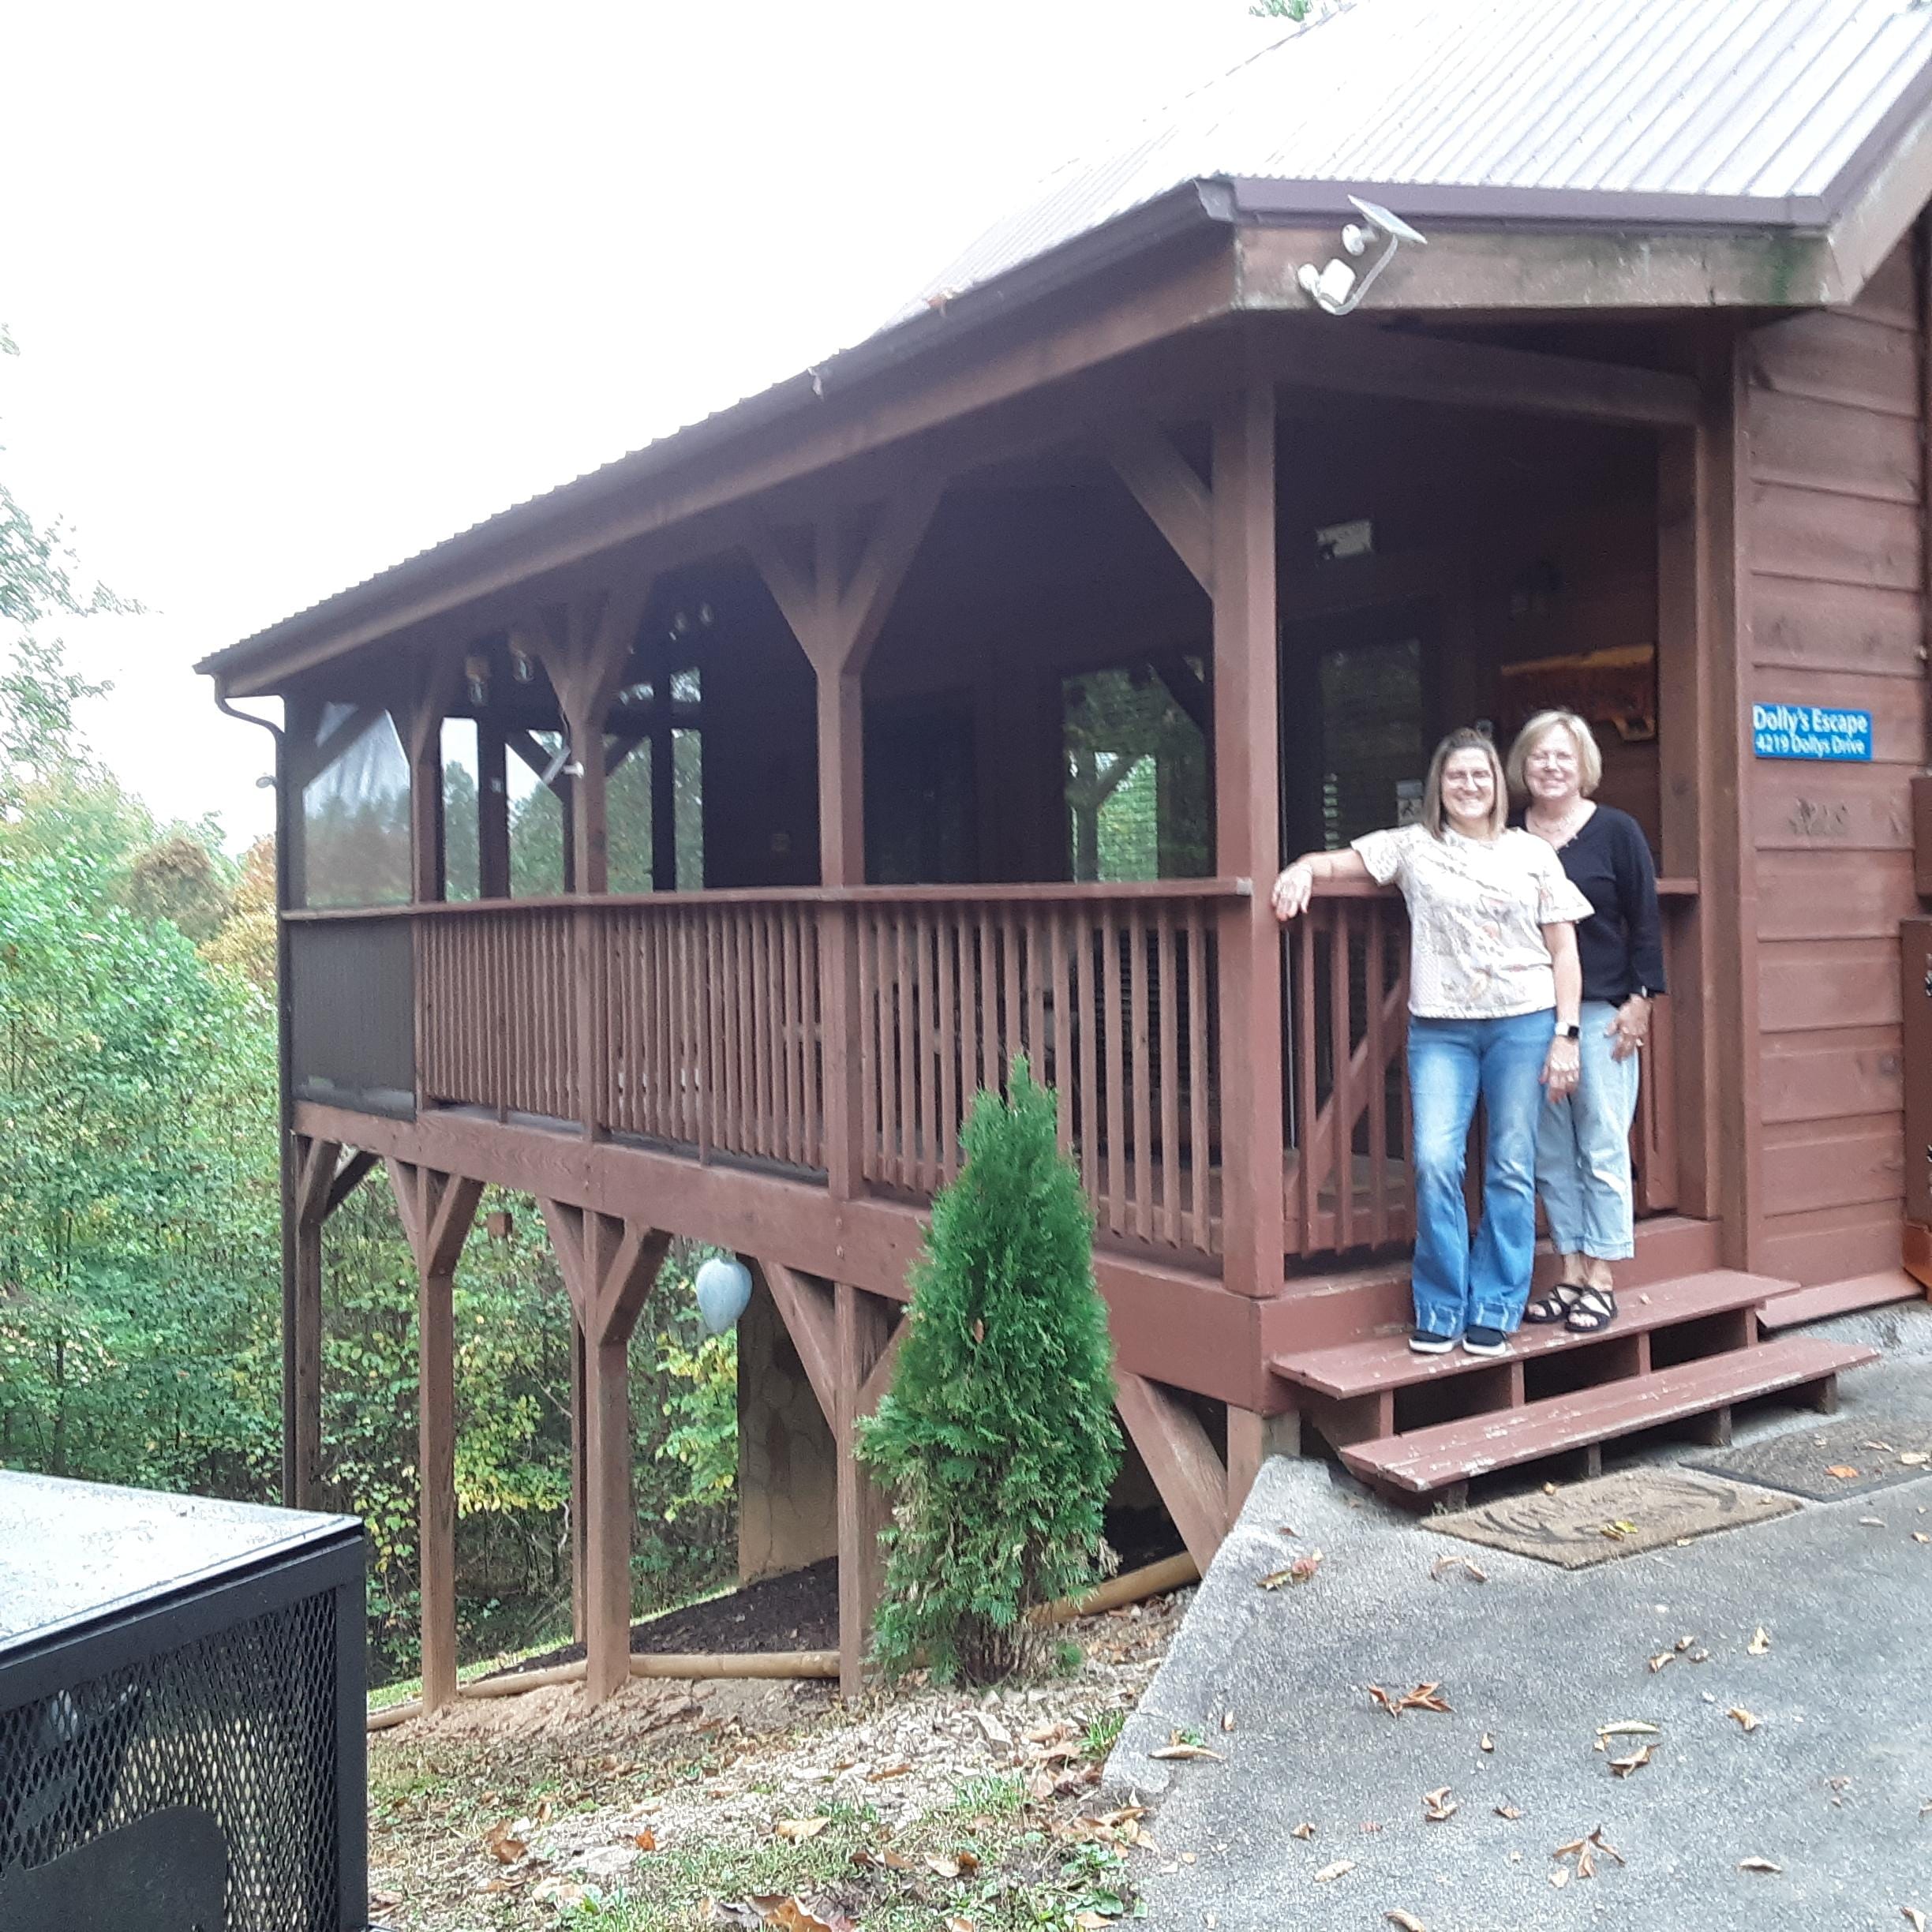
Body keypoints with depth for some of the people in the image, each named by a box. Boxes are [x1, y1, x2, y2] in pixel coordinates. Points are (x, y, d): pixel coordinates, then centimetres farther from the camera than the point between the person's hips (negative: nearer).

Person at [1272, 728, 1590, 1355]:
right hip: (1440, 1028, 0)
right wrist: (1302, 870, -15)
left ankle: (1494, 1311, 12)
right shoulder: (1413, 847, 8)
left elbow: (1564, 953, 7)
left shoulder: (1533, 854, 8)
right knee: (1435, 1161, -11)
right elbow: (1335, 862, 10)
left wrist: (1565, 1035, 0)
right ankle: (1439, 1311, 2)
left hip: (1523, 1023, 0)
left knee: (1512, 1167, 2)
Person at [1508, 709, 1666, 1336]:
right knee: (1550, 1154, 7)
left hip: (1601, 1012, -3)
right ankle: (1568, 1275, 15)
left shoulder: (1615, 831, 0)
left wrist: (1640, 1000, -6)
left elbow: (1644, 921, 0)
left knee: (1602, 1148, -1)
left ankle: (1601, 1279, 7)